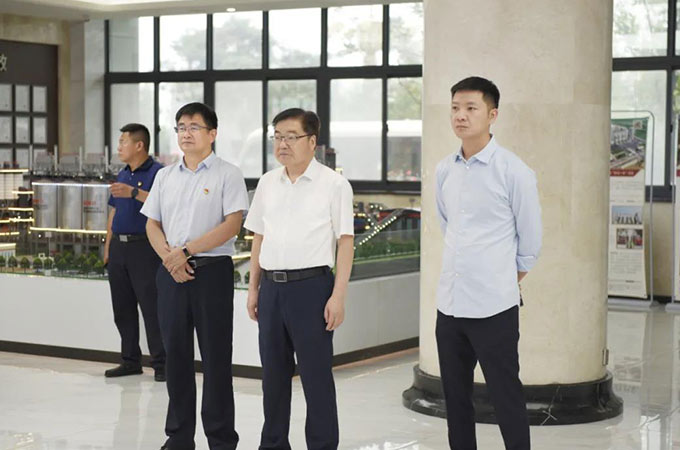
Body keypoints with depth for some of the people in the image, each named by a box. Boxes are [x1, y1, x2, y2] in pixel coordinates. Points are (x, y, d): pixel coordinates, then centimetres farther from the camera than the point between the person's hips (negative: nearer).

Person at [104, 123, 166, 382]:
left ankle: (160, 363, -3)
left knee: (151, 307, -8)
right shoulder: (122, 176, 18)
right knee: (122, 309, 10)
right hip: (119, 248, 8)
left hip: (144, 247, -8)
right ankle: (130, 361, 19)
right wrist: (107, 249, 18)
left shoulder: (157, 173, -6)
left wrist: (134, 193, -27)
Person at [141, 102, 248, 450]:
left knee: (215, 357, -1)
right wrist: (169, 257, -5)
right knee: (176, 353, 9)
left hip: (212, 271, -5)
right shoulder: (165, 176, 14)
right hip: (171, 274, 5)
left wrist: (186, 251, -16)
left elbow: (232, 224, -12)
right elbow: (152, 224, 13)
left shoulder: (227, 174, -3)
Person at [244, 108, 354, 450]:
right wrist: (253, 288, 13)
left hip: (311, 285, -5)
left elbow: (345, 241, -6)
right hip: (272, 286, 5)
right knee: (273, 372, 13)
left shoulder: (333, 184, -5)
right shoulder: (267, 183, 10)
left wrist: (338, 296, -12)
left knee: (316, 375, 0)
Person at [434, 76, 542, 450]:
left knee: (506, 399, 1)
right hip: (449, 303, 6)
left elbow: (530, 241, 0)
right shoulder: (444, 170, 7)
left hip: (494, 307, -6)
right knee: (455, 397, 14)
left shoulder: (513, 171, -9)